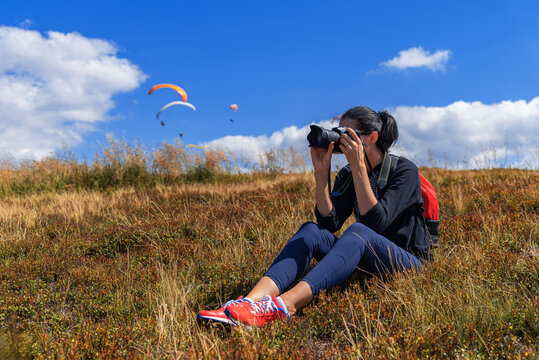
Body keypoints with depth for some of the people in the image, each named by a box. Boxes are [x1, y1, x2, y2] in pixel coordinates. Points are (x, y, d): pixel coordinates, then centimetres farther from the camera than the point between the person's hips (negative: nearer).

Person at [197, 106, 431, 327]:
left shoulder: (405, 170, -9)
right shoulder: (347, 175, 6)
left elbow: (377, 223, -23)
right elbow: (329, 222, -9)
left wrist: (359, 168, -26)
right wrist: (321, 172, -16)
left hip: (408, 262, -4)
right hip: (365, 262, 5)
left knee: (358, 232, -36)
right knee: (311, 231, -21)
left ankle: (284, 305, -52)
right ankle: (251, 301, -41)